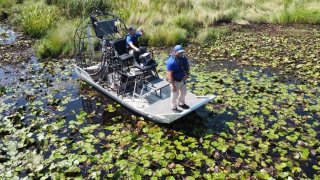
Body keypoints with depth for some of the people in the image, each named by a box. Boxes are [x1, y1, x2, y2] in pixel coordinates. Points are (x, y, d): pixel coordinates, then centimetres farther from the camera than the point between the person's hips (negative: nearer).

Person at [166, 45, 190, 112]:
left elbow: (187, 67, 6)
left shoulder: (183, 58, -7)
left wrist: (187, 74, -13)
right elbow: (169, 74, -27)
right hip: (175, 81, -7)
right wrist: (173, 85, -25)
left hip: (182, 79, 7)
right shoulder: (171, 61, -29)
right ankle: (174, 107, 35)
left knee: (183, 92, 25)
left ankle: (181, 103, 50)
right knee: (175, 95, 12)